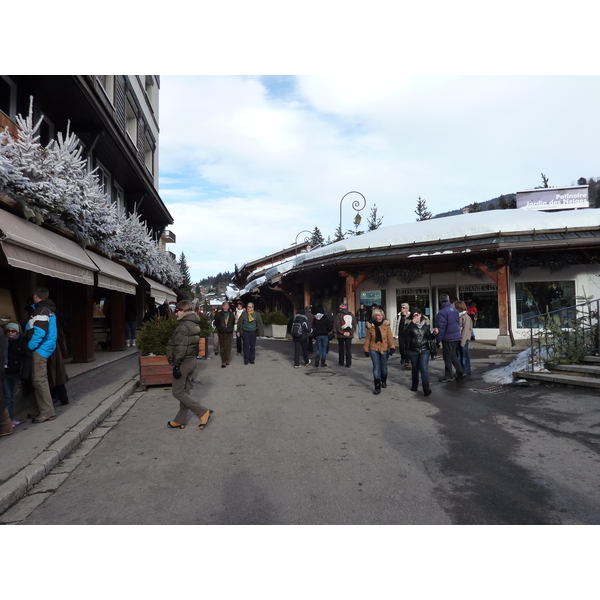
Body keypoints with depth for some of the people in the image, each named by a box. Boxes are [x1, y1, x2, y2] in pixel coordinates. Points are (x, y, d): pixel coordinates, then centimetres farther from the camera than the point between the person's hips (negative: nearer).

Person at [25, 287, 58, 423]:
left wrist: (30, 346, -13)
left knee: (39, 380, -9)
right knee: (39, 380, 14)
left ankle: (47, 413, -7)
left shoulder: (41, 311, -15)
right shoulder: (49, 310, 16)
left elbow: (39, 332, -25)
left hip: (40, 350, -10)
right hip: (44, 349, 10)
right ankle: (43, 410, 20)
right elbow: (51, 332, 22)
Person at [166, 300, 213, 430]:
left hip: (183, 362, -9)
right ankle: (180, 421, 23)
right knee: (184, 392, 14)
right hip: (192, 361, 10)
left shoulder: (183, 326, -19)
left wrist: (176, 365, -20)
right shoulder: (194, 324, 11)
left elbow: (180, 348, -23)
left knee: (177, 392, 0)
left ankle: (203, 412, -4)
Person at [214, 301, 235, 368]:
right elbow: (216, 323, 7)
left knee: (228, 348, 5)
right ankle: (223, 362, 5)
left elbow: (233, 323, 14)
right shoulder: (219, 314, -3)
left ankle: (227, 360, 18)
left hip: (229, 333, 1)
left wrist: (231, 328, 7)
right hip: (221, 334, -1)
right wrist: (219, 329, 5)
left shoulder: (231, 314, 3)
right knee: (222, 348, 0)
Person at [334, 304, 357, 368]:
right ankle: (348, 363, 4)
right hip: (349, 335, 3)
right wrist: (350, 332, -5)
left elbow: (337, 326, -15)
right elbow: (354, 325, 2)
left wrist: (343, 332, -11)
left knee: (341, 349, 9)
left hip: (340, 335, -3)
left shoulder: (339, 315, -8)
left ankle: (341, 362, 16)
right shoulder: (352, 315, 6)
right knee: (348, 349, 6)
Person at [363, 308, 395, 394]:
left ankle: (384, 381, 39)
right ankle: (377, 387, -1)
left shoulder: (386, 325, -4)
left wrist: (392, 347, -18)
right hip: (374, 350, 0)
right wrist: (366, 349, 6)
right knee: (376, 368, -4)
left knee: (384, 367, 14)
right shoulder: (370, 326, -1)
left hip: (384, 349, 0)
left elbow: (390, 337, -8)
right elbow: (368, 339, 5)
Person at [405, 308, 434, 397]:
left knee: (424, 368, -13)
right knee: (415, 368, 15)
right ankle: (415, 385, 33)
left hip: (424, 350, 0)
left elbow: (429, 337, 5)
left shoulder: (426, 324, 1)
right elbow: (406, 334, -22)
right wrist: (412, 323, -26)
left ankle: (426, 388, -15)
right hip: (413, 351, 1)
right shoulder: (410, 325, -4)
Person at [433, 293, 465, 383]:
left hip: (448, 338, -8)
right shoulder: (455, 310, 8)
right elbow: (458, 323, 14)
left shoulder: (442, 312, -17)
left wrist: (439, 339, -9)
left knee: (448, 358, 4)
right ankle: (460, 372, 13)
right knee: (454, 356, 18)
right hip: (457, 337, 8)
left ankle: (448, 376, 13)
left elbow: (441, 327, -17)